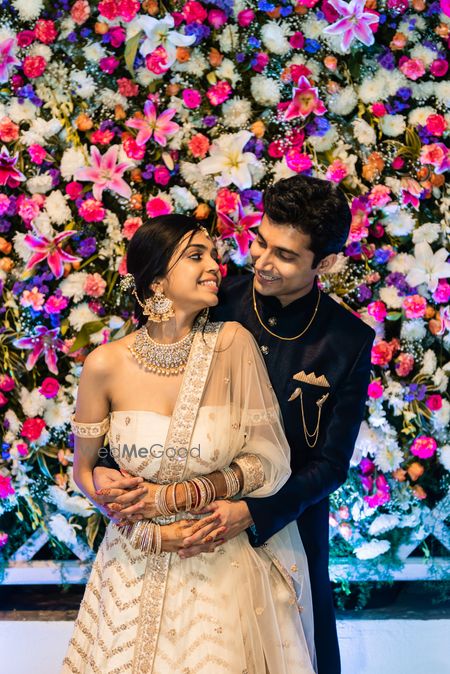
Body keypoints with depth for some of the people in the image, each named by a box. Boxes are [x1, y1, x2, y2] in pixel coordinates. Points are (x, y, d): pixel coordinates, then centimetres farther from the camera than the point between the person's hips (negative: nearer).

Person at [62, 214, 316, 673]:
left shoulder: (233, 344, -15)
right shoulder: (106, 364, -13)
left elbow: (270, 463, -11)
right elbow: (83, 470, 0)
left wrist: (175, 497, -16)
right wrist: (149, 532, -11)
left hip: (226, 563, 0)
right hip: (139, 566, 1)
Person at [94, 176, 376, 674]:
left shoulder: (349, 341, -13)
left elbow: (331, 462, -11)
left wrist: (251, 515, -24)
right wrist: (104, 466, -25)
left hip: (286, 526, 0)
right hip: (197, 519, 1)